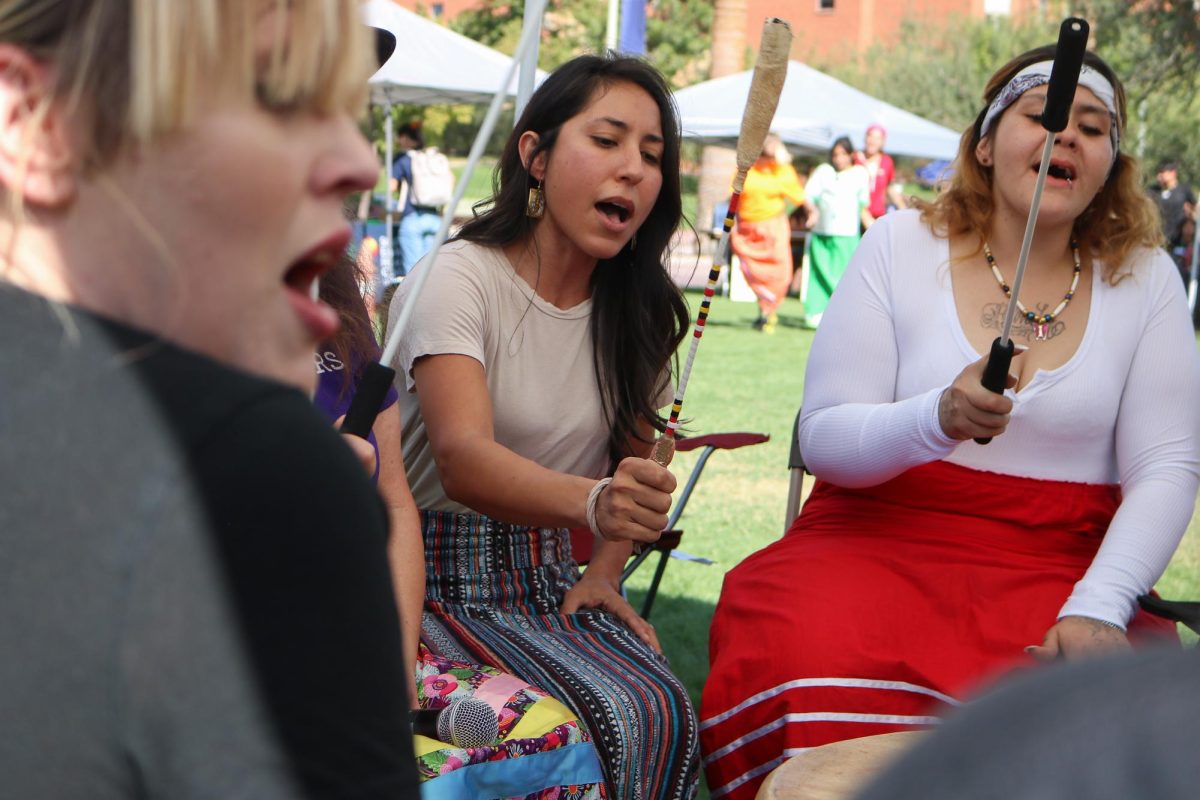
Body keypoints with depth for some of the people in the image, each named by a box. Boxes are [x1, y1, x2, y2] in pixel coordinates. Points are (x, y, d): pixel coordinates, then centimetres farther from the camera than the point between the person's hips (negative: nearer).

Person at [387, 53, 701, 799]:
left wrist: (604, 573, 4)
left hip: (552, 580, 6)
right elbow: (462, 457, -30)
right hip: (442, 576, -5)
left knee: (666, 713, -24)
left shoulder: (638, 309, 7)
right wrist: (593, 502, -48)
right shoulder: (458, 278, -14)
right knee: (609, 720, -29)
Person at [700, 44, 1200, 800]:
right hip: (881, 541, -1)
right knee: (811, 659, -34)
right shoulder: (902, 243, 4)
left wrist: (1097, 608, -16)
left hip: (1055, 567, 2)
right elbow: (824, 437, -2)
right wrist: (937, 419, -23)